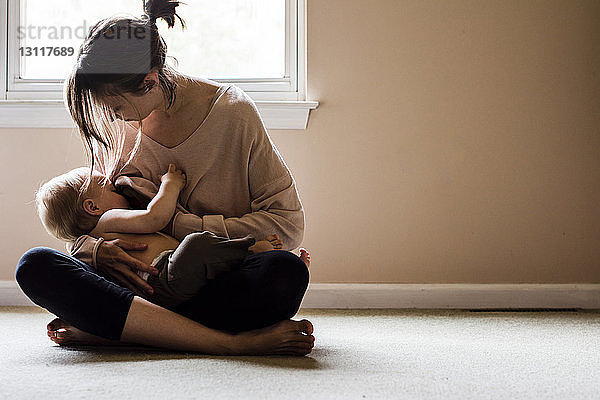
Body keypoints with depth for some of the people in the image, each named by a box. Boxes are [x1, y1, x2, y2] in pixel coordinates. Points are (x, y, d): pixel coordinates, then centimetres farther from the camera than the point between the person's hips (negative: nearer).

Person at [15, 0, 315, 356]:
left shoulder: (233, 113, -7)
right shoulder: (115, 126, 6)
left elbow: (288, 225, -8)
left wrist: (178, 223, -12)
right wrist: (96, 249, -14)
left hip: (220, 283, -2)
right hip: (143, 284, 3)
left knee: (287, 272, -37)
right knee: (35, 266, -24)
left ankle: (96, 330, -27)